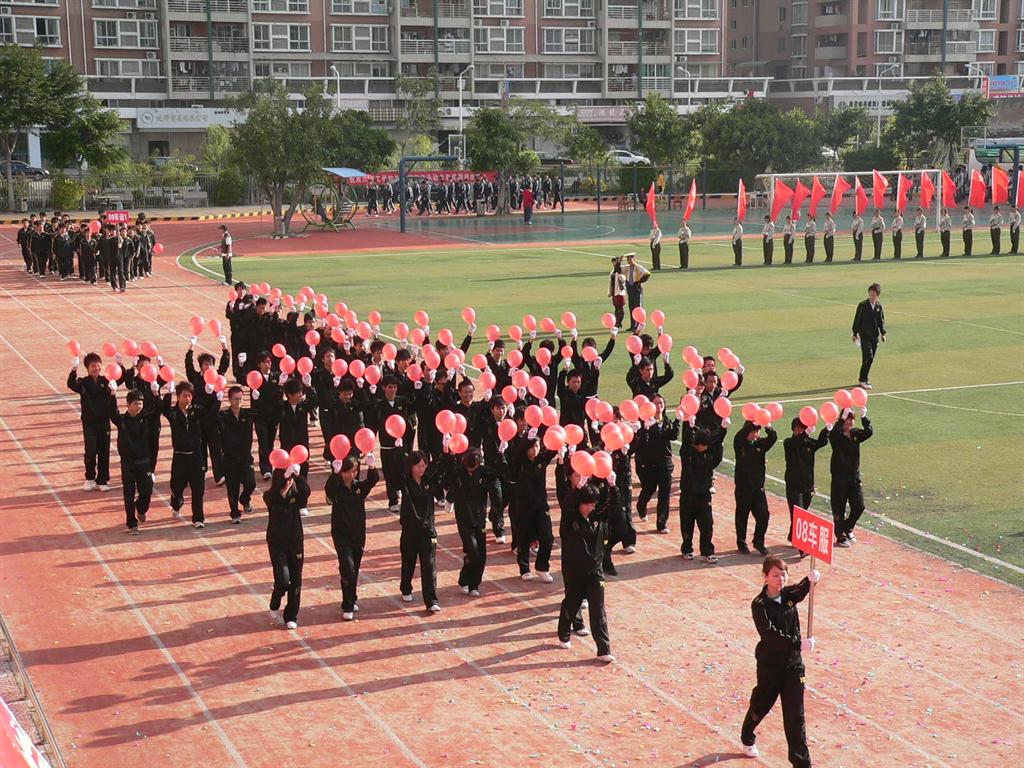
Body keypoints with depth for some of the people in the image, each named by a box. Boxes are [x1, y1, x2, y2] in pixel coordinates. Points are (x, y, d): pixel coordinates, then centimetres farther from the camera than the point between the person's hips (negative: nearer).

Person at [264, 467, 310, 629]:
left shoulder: (296, 495, -3)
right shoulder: (270, 497, -7)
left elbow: (306, 493, -26)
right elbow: (273, 496, -32)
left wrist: (298, 475, -38)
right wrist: (284, 476, -41)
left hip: (295, 542, 3)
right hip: (277, 543, -3)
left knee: (295, 581, 5)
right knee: (283, 579, -15)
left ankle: (291, 617, 20)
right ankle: (274, 607, 14)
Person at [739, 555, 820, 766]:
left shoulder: (789, 594, -3)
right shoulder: (759, 605, -18)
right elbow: (770, 635, -26)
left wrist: (811, 579, -10)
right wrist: (799, 643, -34)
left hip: (793, 663, 3)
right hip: (769, 663, -3)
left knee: (795, 714, 1)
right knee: (761, 705, 18)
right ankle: (747, 739, 48)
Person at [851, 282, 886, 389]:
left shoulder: (879, 306, 6)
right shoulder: (862, 305, -6)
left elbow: (881, 320, 15)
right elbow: (857, 319, -3)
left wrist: (883, 333, 7)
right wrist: (855, 333, -3)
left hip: (875, 336, 5)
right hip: (864, 335, -5)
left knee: (871, 359, 8)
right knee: (868, 357, -14)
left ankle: (864, 378, 19)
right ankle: (863, 380, -7)